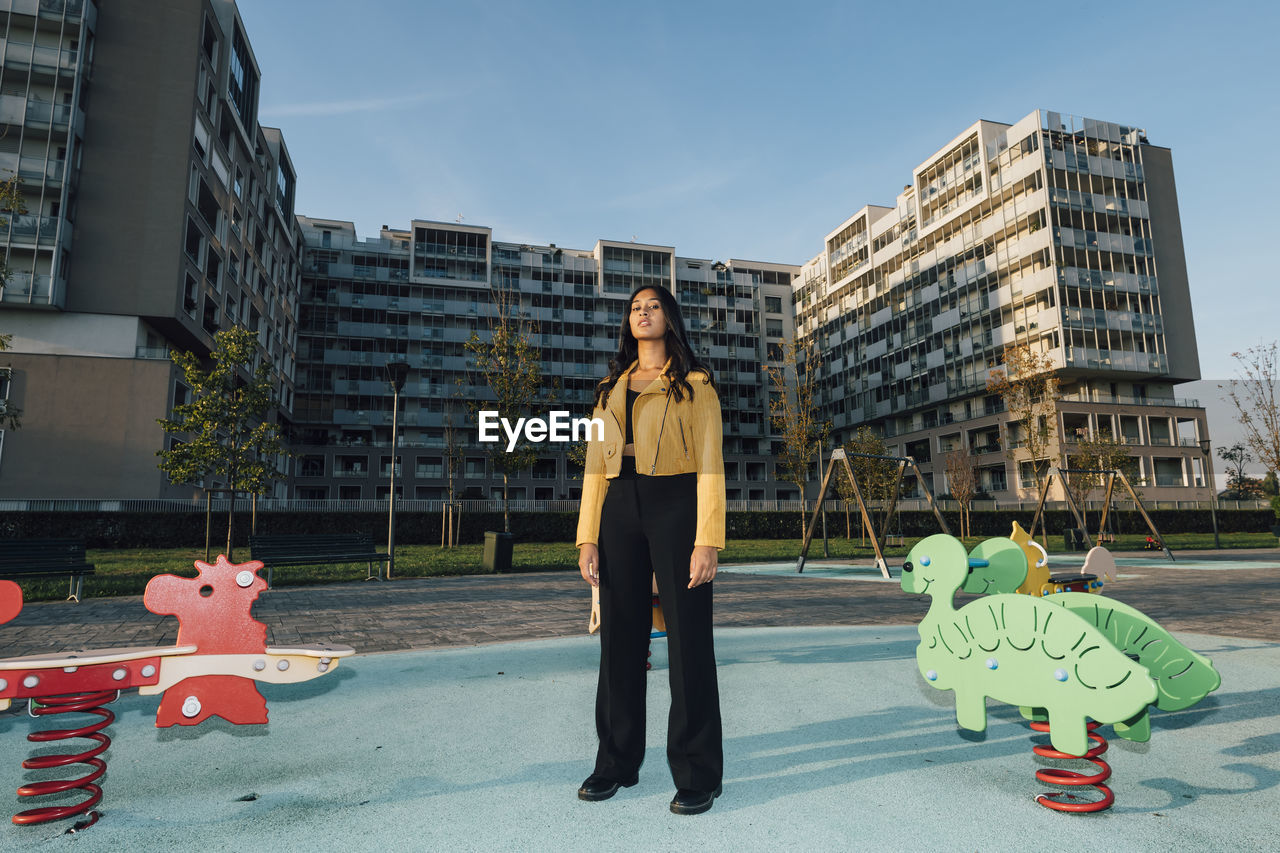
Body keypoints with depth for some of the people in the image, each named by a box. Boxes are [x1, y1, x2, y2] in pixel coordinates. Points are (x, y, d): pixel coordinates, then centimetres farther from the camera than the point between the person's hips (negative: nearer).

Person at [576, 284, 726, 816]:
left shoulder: (694, 384, 5)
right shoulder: (610, 389, 18)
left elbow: (710, 464, -4)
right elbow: (595, 466, 13)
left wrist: (707, 540, -13)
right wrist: (587, 538, 5)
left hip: (675, 507, -4)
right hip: (619, 511, 5)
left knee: (688, 639, -1)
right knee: (620, 638, 9)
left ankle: (697, 775, 12)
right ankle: (617, 762, 24)